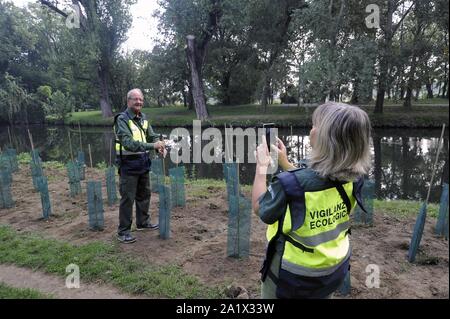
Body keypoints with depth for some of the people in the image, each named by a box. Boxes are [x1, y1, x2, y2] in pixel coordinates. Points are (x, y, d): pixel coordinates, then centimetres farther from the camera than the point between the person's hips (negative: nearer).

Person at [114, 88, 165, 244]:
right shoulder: (122, 119, -15)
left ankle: (143, 222, 36)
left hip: (143, 162, 8)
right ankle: (123, 231, 10)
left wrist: (159, 146, -14)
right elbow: (129, 143, -27)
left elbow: (152, 136, 10)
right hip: (129, 163, -7)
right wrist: (152, 145, -33)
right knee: (127, 198, -2)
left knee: (144, 194, 19)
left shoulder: (143, 118, 8)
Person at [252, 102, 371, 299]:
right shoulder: (354, 177, -15)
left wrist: (262, 166, -7)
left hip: (293, 276, -5)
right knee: (320, 294, 32)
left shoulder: (291, 183, -35)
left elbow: (259, 207, -14)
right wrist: (284, 162, 6)